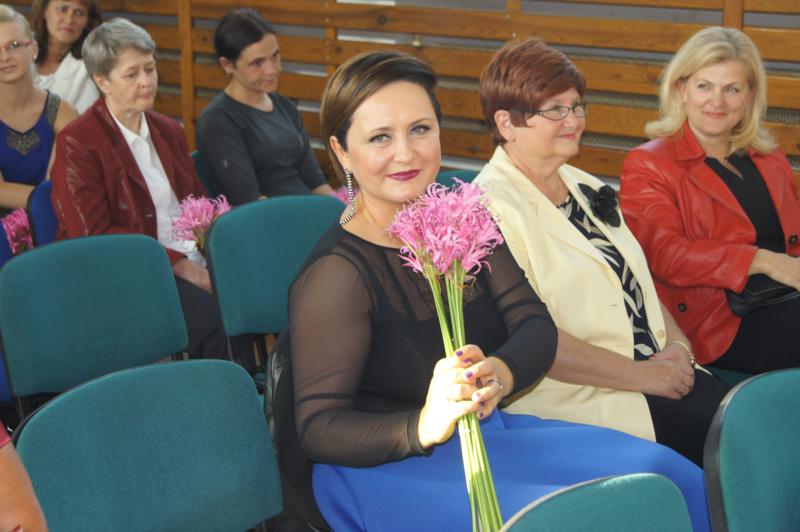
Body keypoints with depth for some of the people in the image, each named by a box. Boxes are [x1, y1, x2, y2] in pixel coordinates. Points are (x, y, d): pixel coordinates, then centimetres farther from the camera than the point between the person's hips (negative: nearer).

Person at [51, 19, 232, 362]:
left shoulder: (168, 131, 18)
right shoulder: (76, 143, -4)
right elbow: (92, 237, -10)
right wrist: (175, 264, -16)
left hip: (192, 261, 6)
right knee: (213, 320, -31)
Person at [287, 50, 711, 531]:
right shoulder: (336, 273, -17)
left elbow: (536, 325, -2)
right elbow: (319, 428, -18)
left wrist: (499, 374, -26)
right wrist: (424, 426, -36)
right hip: (383, 464, -6)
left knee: (672, 475, -10)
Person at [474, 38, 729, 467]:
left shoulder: (586, 188, 17)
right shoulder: (493, 207, -11)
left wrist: (677, 344, 1)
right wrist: (643, 375, -15)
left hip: (658, 373, 8)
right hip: (576, 396, -8)